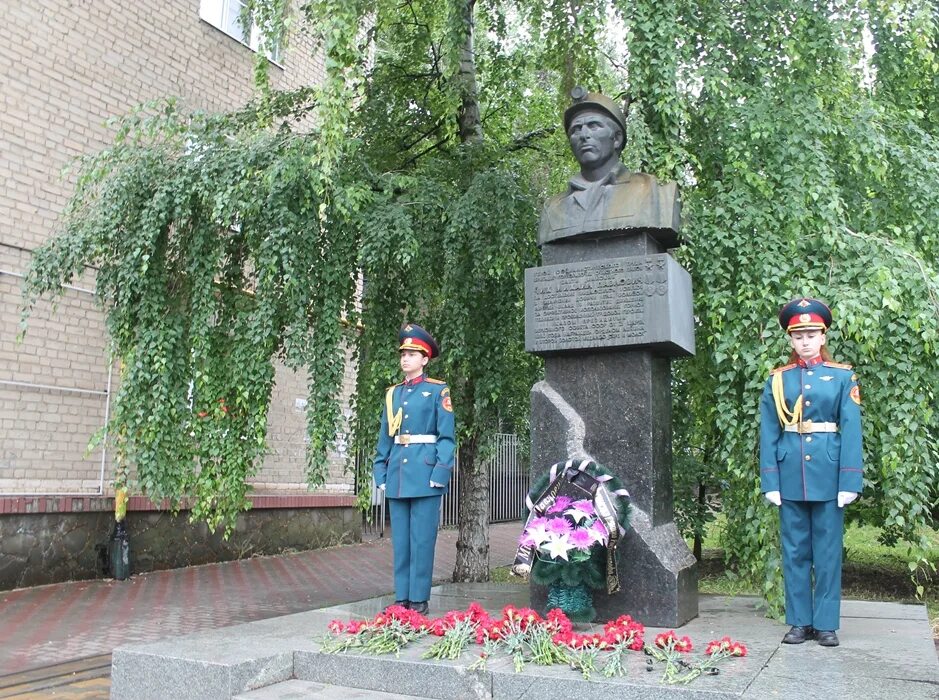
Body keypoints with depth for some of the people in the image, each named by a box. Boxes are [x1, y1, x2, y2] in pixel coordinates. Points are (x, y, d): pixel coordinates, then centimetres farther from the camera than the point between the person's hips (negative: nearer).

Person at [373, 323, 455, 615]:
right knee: (400, 539, 9)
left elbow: (447, 437, -5)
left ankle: (419, 599, 7)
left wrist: (440, 474, -13)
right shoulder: (393, 393, 14)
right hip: (397, 474, 5)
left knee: (422, 539, -1)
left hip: (425, 473, -5)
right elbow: (385, 437, 16)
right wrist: (380, 472, 9)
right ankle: (401, 597, 17)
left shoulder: (437, 391, -1)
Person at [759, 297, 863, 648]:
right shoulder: (777, 379, 6)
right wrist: (770, 483, -3)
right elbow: (768, 434, 3)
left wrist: (849, 482, -9)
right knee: (794, 550, 7)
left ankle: (826, 624, 16)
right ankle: (799, 622, 17)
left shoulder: (842, 376, 3)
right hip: (790, 476, 1)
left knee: (828, 551, 5)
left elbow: (851, 431, -2)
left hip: (827, 473, -1)